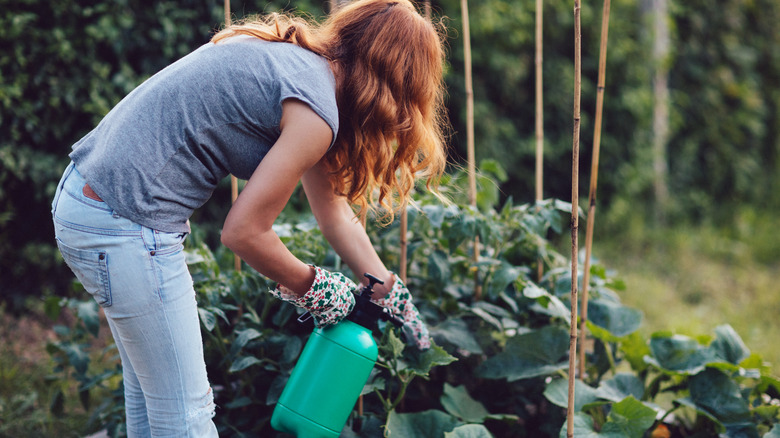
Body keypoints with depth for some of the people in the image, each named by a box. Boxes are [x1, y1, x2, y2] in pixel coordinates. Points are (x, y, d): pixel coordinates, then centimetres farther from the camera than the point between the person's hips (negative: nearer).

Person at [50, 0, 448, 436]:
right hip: (125, 227, -10)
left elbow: (335, 212, 20)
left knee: (149, 392, 23)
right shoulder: (316, 113, -16)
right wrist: (313, 288, 4)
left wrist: (394, 299, 24)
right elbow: (244, 231, -14)